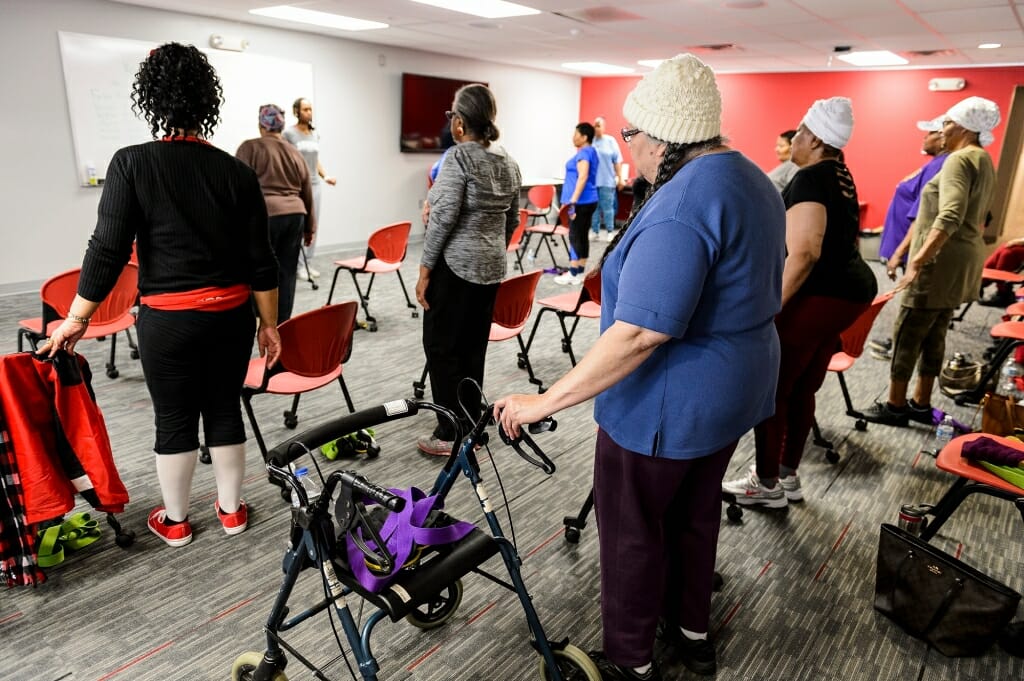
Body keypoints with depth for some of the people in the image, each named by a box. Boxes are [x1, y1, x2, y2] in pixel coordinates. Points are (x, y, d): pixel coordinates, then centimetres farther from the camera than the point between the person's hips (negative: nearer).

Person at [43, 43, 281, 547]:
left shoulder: (131, 164, -8)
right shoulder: (237, 171, -3)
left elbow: (107, 250, -10)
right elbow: (260, 260, -2)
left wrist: (76, 320, 1)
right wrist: (269, 324, 7)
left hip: (167, 318, -2)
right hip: (231, 315, 2)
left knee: (174, 420, 12)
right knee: (225, 410, 15)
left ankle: (175, 521, 29)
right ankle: (231, 510, 29)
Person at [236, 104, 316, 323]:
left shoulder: (250, 148, 0)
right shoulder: (295, 154, 15)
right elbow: (307, 194, 17)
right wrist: (310, 227, 23)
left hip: (265, 215, -5)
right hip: (295, 216, 5)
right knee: (287, 273, 7)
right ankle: (282, 325, 12)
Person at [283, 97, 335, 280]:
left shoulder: (315, 135, 12)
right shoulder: (289, 134, -5)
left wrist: (325, 176, 4)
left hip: (315, 185, 6)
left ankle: (308, 262, 15)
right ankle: (297, 265, 1)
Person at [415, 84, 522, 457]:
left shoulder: (459, 156, -13)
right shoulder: (508, 161, 10)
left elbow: (444, 217, -18)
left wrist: (425, 269, -13)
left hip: (455, 265, -7)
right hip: (491, 267, 8)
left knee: (443, 348, 3)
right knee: (474, 347, 14)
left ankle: (451, 434, 8)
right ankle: (472, 427, 23)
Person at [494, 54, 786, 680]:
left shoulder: (679, 209, -27)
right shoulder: (754, 180, 6)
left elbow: (637, 335, -33)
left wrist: (545, 401, -29)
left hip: (669, 404, -10)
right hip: (739, 388, 10)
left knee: (632, 530, 9)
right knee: (696, 511, 24)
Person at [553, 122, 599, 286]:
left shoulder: (583, 153, -13)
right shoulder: (591, 151, 17)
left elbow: (583, 177, -25)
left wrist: (573, 200, -30)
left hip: (581, 201, -10)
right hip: (589, 200, 10)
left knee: (575, 236, -6)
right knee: (582, 236, 10)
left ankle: (573, 274, -3)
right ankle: (580, 272, 14)